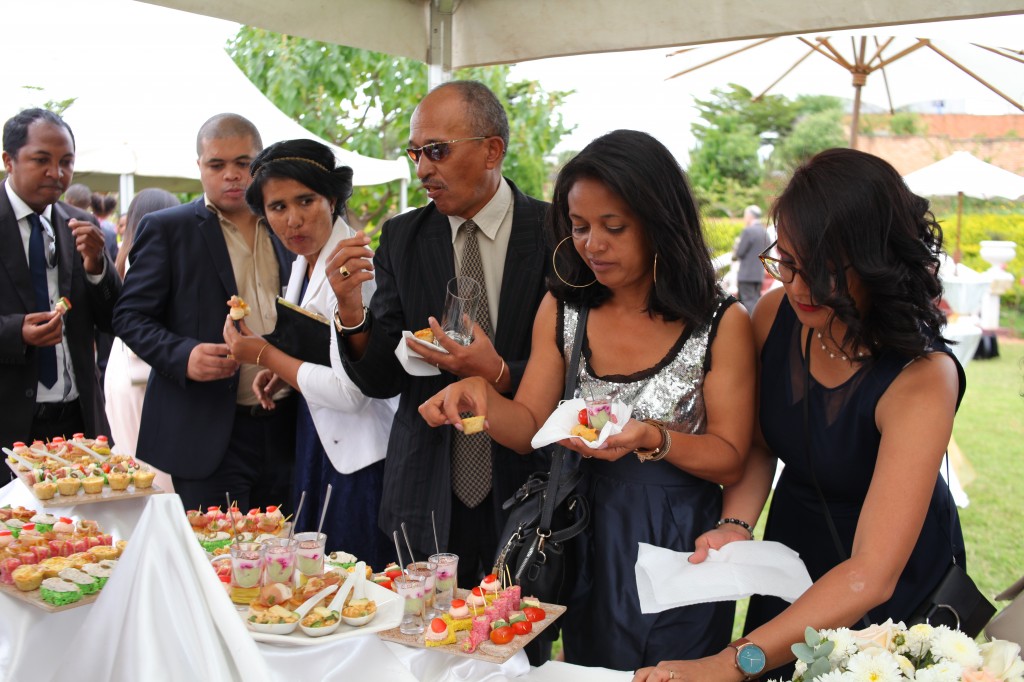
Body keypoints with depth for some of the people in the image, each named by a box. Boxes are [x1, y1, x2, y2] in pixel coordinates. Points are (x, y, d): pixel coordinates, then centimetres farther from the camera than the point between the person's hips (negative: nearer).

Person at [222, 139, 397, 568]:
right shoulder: (303, 261, 7)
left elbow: (348, 391, -24)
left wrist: (265, 354, -14)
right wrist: (282, 370, 4)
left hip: (360, 458, -9)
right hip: (320, 443, 9)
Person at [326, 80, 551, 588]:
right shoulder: (401, 237, 2)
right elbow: (382, 381, -1)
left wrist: (500, 374, -22)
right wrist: (351, 310, -18)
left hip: (528, 494, -2)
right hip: (429, 501, 2)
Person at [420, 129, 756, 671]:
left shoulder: (722, 324, -12)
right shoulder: (561, 310, -1)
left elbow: (731, 461, -10)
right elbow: (530, 429, -1)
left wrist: (654, 439, -28)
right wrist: (483, 398, -22)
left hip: (680, 550, -3)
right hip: (587, 543, 3)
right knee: (586, 666, 19)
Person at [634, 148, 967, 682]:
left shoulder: (923, 378, -32)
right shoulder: (775, 313, -17)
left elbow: (872, 575, -38)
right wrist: (736, 526, -20)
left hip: (898, 591, -4)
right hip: (793, 554, 4)